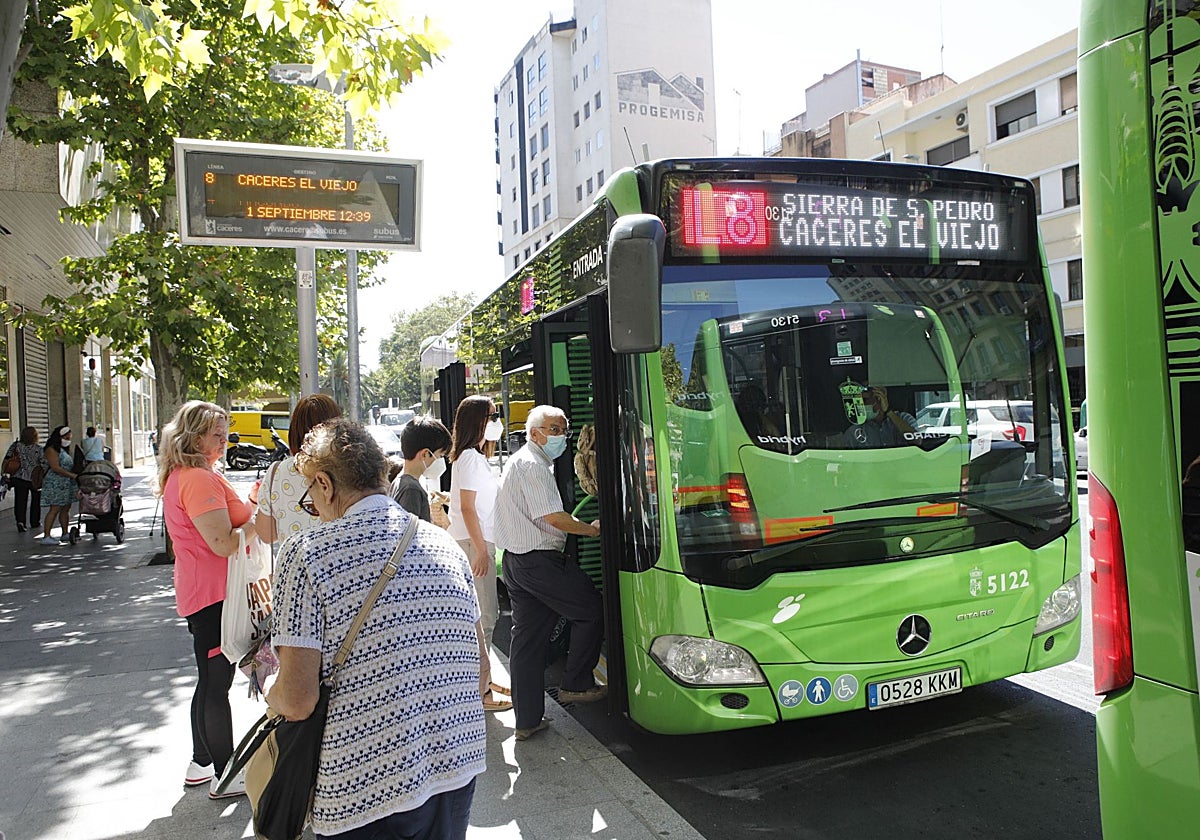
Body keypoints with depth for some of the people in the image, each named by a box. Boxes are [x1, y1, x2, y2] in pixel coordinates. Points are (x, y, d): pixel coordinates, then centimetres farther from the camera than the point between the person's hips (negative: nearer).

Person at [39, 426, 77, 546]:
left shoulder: (64, 449, 18)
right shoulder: (51, 450, -11)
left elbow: (70, 465, 21)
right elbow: (56, 468, -19)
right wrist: (72, 475, -20)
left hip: (66, 484, 9)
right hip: (56, 484, -9)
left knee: (66, 508, 10)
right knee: (55, 509, -12)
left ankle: (65, 534, 16)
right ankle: (46, 537, -11)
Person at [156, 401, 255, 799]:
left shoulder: (178, 477, 13)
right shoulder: (200, 479, -20)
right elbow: (225, 544, -26)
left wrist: (250, 507, 10)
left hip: (199, 592, 10)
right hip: (215, 594, -10)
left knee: (211, 680, 19)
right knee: (217, 682, -1)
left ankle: (202, 763, 32)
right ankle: (225, 775, 10)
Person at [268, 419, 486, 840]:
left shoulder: (307, 552, -12)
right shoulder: (445, 544, 4)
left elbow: (298, 700, -15)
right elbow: (479, 667, 10)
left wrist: (271, 694, 6)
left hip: (366, 787, -5)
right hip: (458, 770, 5)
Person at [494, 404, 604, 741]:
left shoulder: (519, 461, 20)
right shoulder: (532, 465, -14)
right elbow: (554, 518, -20)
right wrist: (593, 529, -7)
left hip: (517, 561, 10)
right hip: (539, 560, -10)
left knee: (527, 638, 11)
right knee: (591, 609, 4)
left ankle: (527, 720, 16)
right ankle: (575, 685, 12)